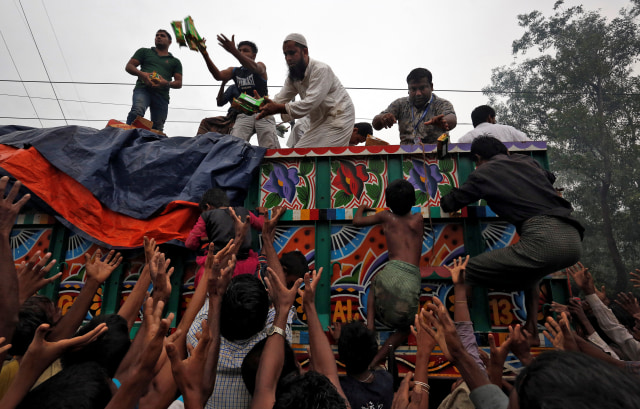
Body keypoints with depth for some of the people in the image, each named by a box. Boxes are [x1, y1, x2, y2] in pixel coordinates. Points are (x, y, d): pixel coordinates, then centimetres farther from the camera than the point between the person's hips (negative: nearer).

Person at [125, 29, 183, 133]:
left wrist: (166, 83, -7)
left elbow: (179, 83, 16)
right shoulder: (144, 52, 25)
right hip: (143, 89, -2)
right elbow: (129, 66, 16)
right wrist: (141, 74, -7)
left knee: (157, 128, -7)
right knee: (137, 111, -32)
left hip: (162, 94, 2)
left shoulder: (175, 61, 25)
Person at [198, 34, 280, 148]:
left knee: (271, 149, -22)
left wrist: (233, 51, -32)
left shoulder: (260, 66, 10)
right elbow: (218, 76, 2)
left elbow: (254, 68, -16)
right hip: (243, 115, 3)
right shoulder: (234, 71, 21)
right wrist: (205, 55, -15)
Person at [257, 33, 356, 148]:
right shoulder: (293, 77, 5)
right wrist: (263, 104, -26)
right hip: (319, 120, 8)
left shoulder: (321, 70, -21)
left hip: (338, 117, -8)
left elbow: (309, 103, -30)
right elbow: (279, 100, -3)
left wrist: (278, 108, -35)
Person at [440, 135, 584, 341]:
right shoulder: (526, 161, 26)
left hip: (543, 239, -8)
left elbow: (448, 204, 15)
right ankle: (533, 337, 34)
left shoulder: (483, 172, 8)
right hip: (574, 240, 8)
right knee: (527, 275, 37)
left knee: (467, 272, 0)